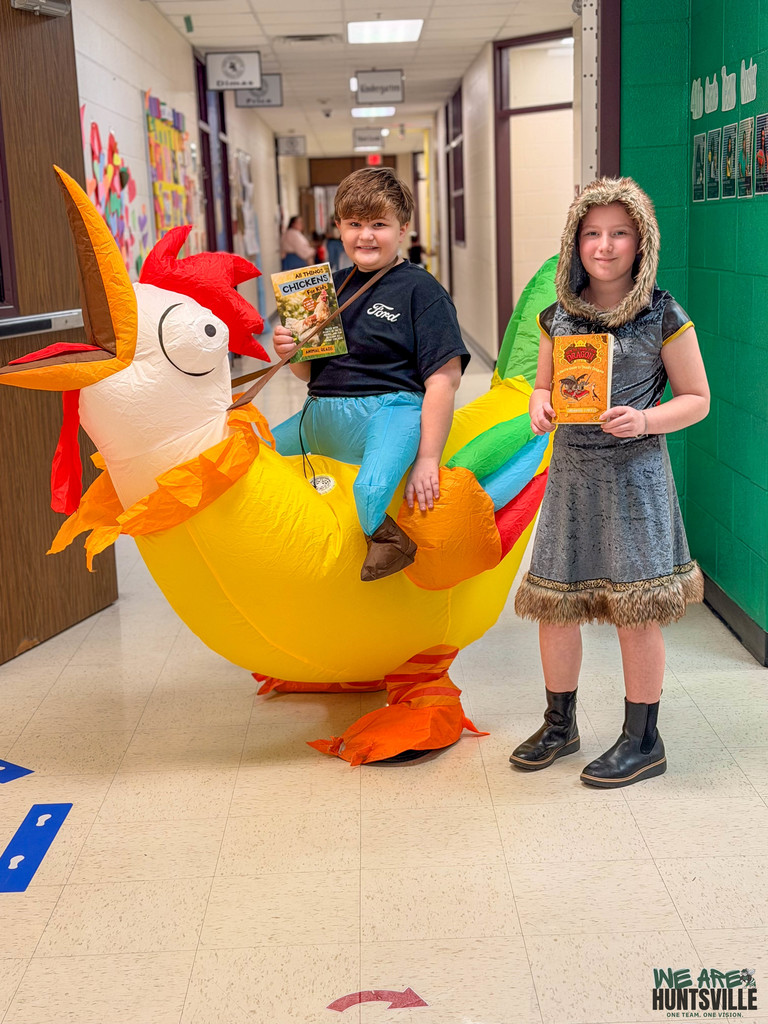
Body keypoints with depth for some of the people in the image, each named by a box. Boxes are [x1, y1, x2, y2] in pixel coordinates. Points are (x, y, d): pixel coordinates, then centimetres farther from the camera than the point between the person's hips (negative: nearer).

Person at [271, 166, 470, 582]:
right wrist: (291, 353, -3)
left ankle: (393, 538, -4)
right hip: (323, 413, 8)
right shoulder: (333, 287, 14)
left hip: (389, 410, -7)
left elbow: (444, 379, -11)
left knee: (371, 492, -36)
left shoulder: (420, 290, -5)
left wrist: (427, 459, -16)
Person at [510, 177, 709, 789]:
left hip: (634, 473, -4)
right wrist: (539, 407, -6)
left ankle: (643, 742, 17)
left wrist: (645, 420, -18)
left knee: (635, 609, 0)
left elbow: (697, 399, -1)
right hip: (570, 470, 4)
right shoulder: (558, 316, 6)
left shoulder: (663, 318, -5)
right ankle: (560, 725, 29)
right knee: (553, 604, 9)